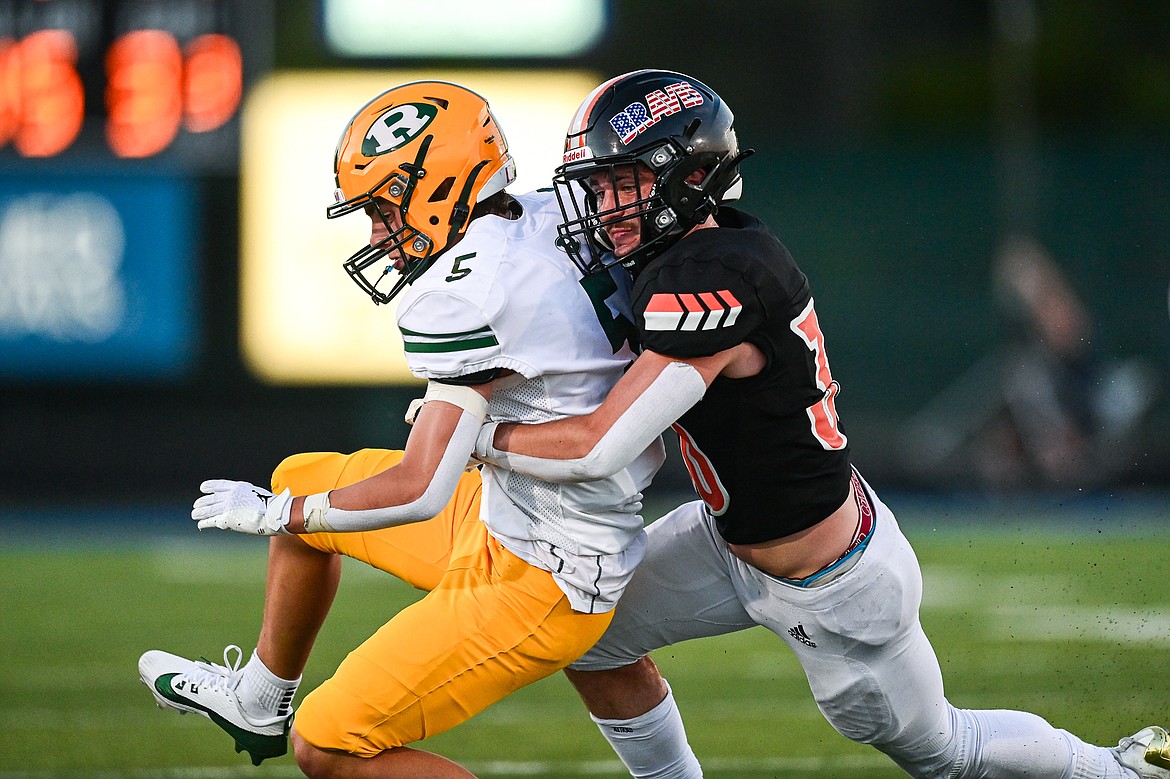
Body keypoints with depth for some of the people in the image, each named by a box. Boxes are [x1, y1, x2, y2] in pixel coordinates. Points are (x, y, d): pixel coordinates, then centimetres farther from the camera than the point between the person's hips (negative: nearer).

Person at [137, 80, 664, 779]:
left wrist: (274, 514, -13)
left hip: (536, 586, -10)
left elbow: (420, 491, -28)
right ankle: (259, 702, 42)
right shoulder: (551, 217, -2)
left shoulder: (465, 290, -27)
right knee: (301, 479, 23)